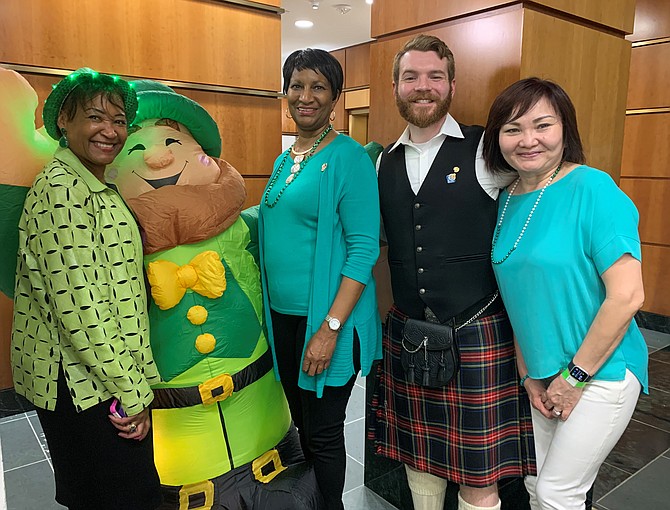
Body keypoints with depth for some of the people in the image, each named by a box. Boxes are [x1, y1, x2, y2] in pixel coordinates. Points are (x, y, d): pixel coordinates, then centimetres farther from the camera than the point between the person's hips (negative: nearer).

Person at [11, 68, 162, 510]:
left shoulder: (97, 187, 12)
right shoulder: (60, 189, -18)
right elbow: (79, 306, -23)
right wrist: (131, 392, -17)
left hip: (104, 374, 9)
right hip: (81, 382, -9)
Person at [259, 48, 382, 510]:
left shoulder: (349, 157, -11)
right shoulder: (284, 160, 11)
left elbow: (363, 249, -16)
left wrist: (330, 328, -21)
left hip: (326, 318, -6)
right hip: (282, 314, 7)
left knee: (323, 432, 9)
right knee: (302, 423, 21)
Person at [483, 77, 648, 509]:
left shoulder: (593, 189, -17)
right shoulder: (508, 200, 2)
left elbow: (627, 296, -20)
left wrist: (575, 376, -14)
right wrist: (528, 374, 4)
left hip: (601, 373, -6)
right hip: (543, 377, 6)